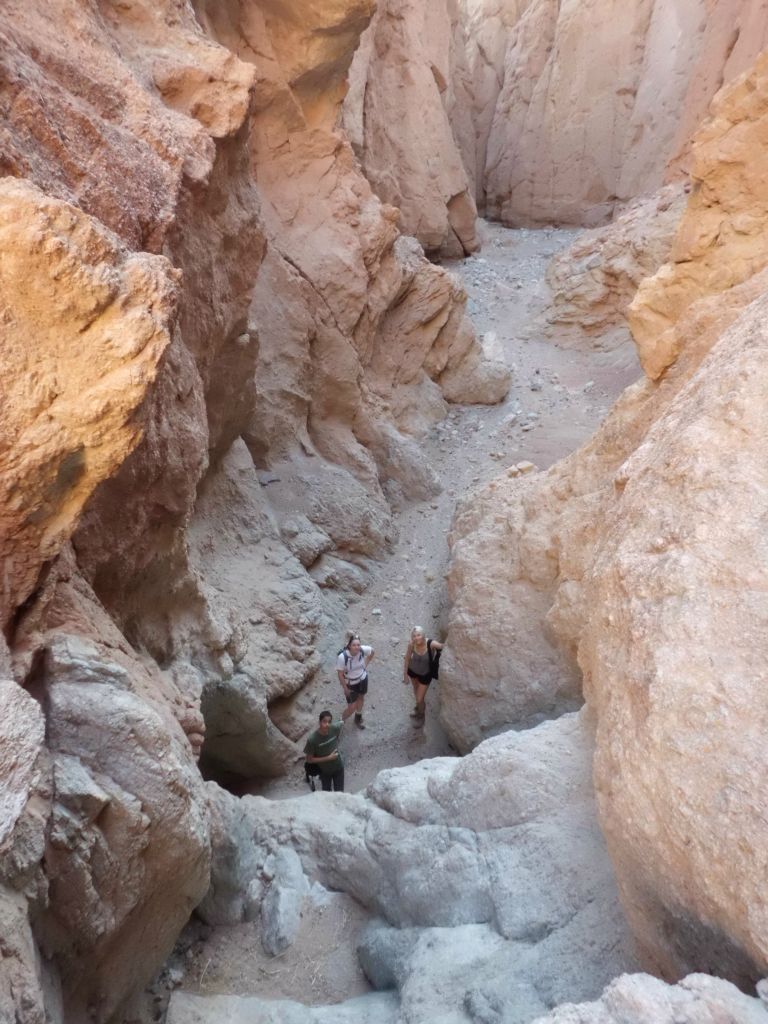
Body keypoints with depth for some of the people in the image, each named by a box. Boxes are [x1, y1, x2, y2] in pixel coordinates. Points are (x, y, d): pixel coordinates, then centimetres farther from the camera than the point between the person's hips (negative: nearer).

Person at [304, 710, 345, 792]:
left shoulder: (335, 728, -25)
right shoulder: (312, 739, -33)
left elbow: (341, 723, 0)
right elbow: (309, 759, -21)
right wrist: (328, 758, -25)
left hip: (338, 767, 2)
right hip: (324, 771, -2)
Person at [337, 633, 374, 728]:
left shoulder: (363, 650, -27)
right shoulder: (342, 657, -36)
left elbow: (372, 651, -2)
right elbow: (340, 674, -23)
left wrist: (366, 665, -1)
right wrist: (345, 688, -14)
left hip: (362, 679, 4)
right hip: (350, 683, -4)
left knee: (361, 698, 26)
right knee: (352, 707, 1)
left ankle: (358, 718, 54)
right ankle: (342, 721, 31)